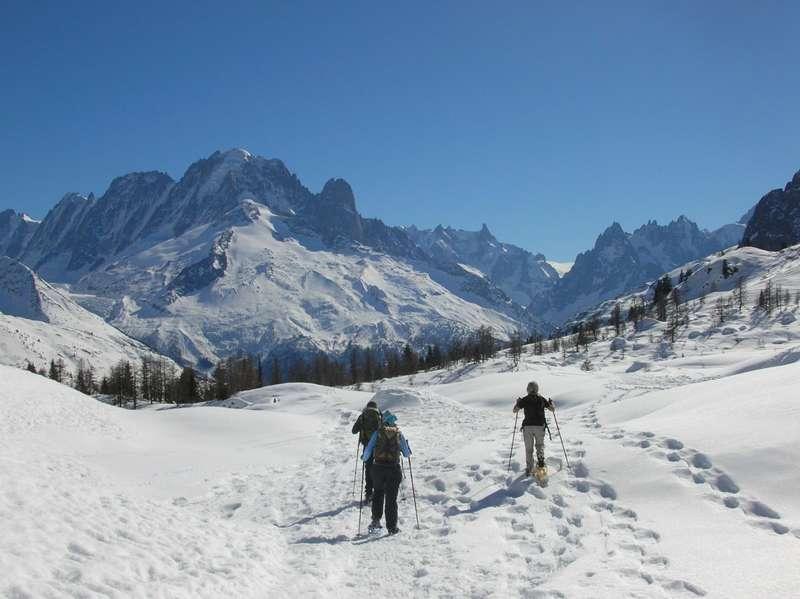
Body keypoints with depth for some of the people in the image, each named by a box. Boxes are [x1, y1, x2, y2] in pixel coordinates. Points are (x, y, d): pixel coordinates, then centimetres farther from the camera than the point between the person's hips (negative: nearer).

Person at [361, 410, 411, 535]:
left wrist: (364, 458, 15)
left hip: (378, 467, 0)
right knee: (391, 498, 6)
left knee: (378, 492, 23)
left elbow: (368, 450, -4)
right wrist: (408, 451, 29)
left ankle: (376, 520, 16)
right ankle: (392, 527, 6)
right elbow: (407, 454, 7)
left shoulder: (378, 433, 1)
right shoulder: (399, 434, 4)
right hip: (394, 468, 0)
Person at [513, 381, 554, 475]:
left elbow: (515, 410, 3)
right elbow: (552, 409, 8)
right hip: (540, 426, 0)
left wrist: (517, 402, 20)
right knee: (540, 444, 20)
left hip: (528, 426, 0)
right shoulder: (541, 399, 1)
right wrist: (550, 402, 28)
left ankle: (529, 469, 7)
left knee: (529, 449, 9)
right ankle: (540, 459, -7)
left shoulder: (524, 400, -2)